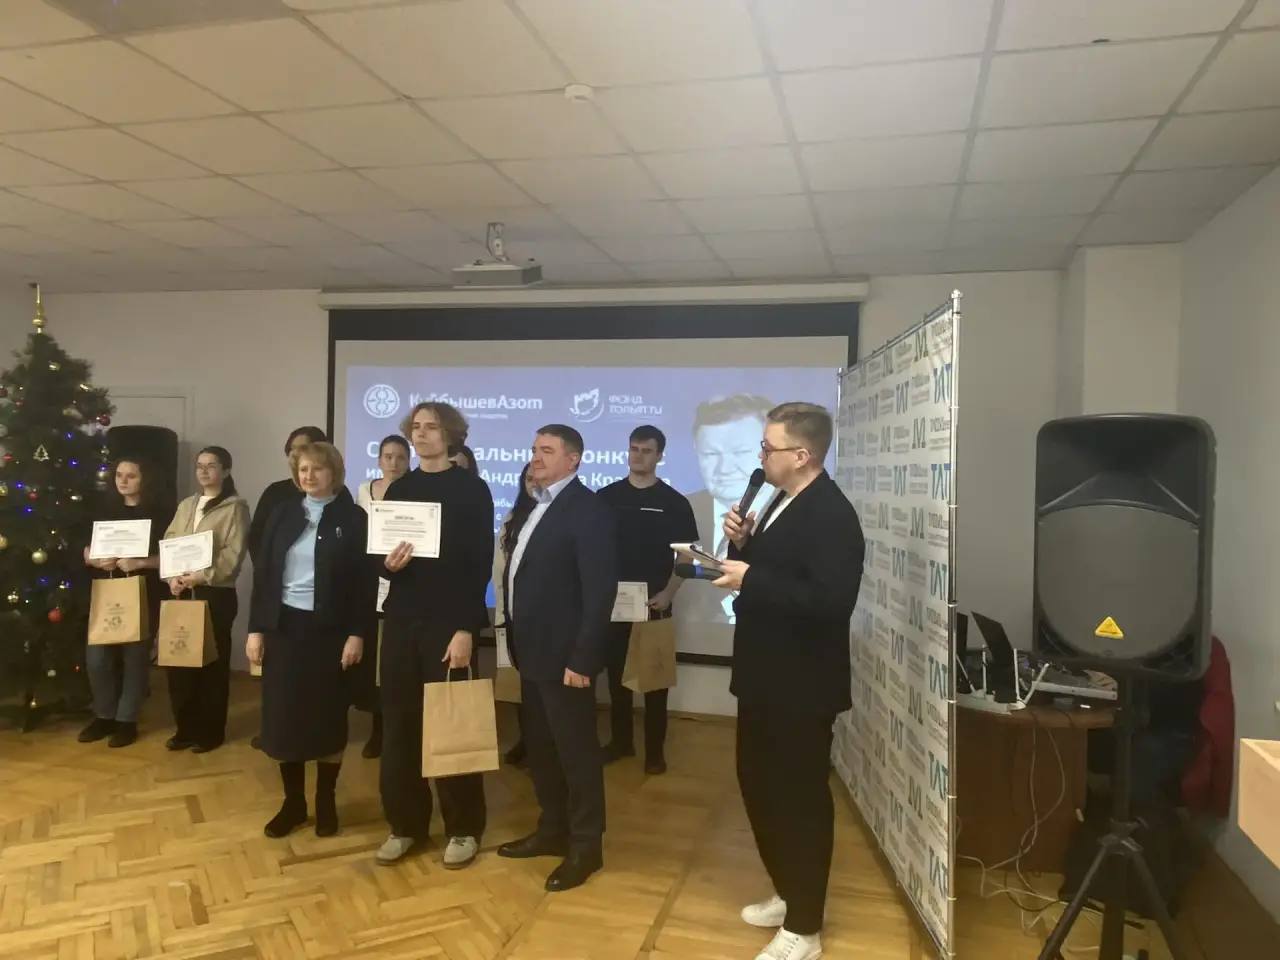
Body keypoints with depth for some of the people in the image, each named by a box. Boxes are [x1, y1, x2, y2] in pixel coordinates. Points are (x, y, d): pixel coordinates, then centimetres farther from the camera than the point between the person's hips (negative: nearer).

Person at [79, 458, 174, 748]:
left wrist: (139, 563, -21)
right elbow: (86, 550, 13)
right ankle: (104, 716, 20)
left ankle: (127, 720, 16)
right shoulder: (106, 509, 12)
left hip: (143, 596, -4)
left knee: (134, 657, 3)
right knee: (96, 657, 0)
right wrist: (97, 560, -8)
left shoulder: (160, 512, -3)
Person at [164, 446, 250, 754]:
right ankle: (185, 727, 22)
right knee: (179, 660, 8)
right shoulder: (186, 505, 15)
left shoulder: (235, 507, -4)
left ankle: (211, 731, 14)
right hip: (181, 593, 6)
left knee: (212, 662, 2)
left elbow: (233, 554, -13)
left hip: (216, 594, -6)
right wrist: (173, 577, -5)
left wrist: (201, 576, -20)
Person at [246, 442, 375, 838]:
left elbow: (364, 581, -6)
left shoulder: (353, 518, -4)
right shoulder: (282, 513, 6)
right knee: (283, 716, 7)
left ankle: (326, 802, 22)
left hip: (329, 630, -3)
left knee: (328, 716, 7)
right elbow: (262, 572, 6)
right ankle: (293, 801, 23)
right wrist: (256, 629, 1)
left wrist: (358, 634, -11)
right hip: (284, 627, 3)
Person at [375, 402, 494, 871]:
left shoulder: (472, 489, -4)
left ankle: (464, 829, 18)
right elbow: (380, 555, 13)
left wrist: (466, 629, -15)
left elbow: (481, 564, -9)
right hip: (401, 620, 5)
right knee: (398, 725, 8)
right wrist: (388, 563, -12)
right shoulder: (399, 489, 11)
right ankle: (405, 823, 23)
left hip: (449, 622, -4)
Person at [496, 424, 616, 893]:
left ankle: (585, 845, 18)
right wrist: (517, 641, 11)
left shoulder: (589, 509, -14)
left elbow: (600, 590, -19)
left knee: (576, 750, 3)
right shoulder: (537, 506, 13)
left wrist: (582, 658, -21)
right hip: (533, 651, 9)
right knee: (540, 747, 18)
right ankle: (553, 830, 33)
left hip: (564, 655, -9)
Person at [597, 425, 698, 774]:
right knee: (617, 673, 11)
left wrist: (667, 594, -13)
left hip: (654, 604, -2)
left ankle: (655, 749, 15)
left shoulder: (674, 502, -3)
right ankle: (621, 740, 25)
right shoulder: (607, 497, 3)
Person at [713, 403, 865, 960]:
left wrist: (751, 579, -27)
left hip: (801, 687, -10)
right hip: (765, 678, 10)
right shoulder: (783, 502, 10)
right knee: (760, 786, 20)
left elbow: (832, 601, -31)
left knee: (800, 799, 4)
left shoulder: (832, 515, -20)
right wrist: (741, 543, -4)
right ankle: (788, 894, 40)